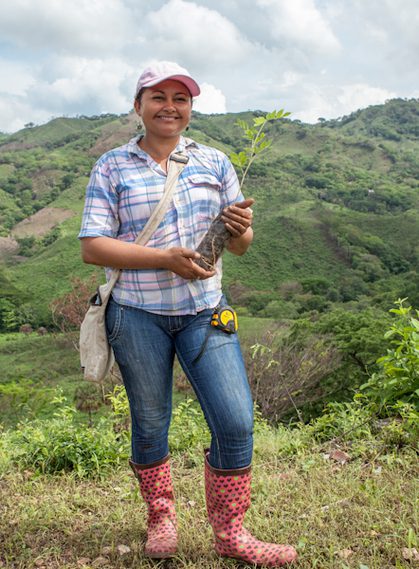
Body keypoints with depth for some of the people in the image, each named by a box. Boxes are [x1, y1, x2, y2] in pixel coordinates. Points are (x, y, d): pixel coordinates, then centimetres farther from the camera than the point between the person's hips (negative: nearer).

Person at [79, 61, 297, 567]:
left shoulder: (214, 162, 8)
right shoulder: (112, 167, 1)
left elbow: (238, 246, 10)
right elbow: (92, 247, -7)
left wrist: (241, 228, -15)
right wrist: (166, 258, -19)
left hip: (205, 312, 2)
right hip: (137, 316, -1)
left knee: (236, 422, -3)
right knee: (150, 424, 11)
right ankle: (161, 516, 35)